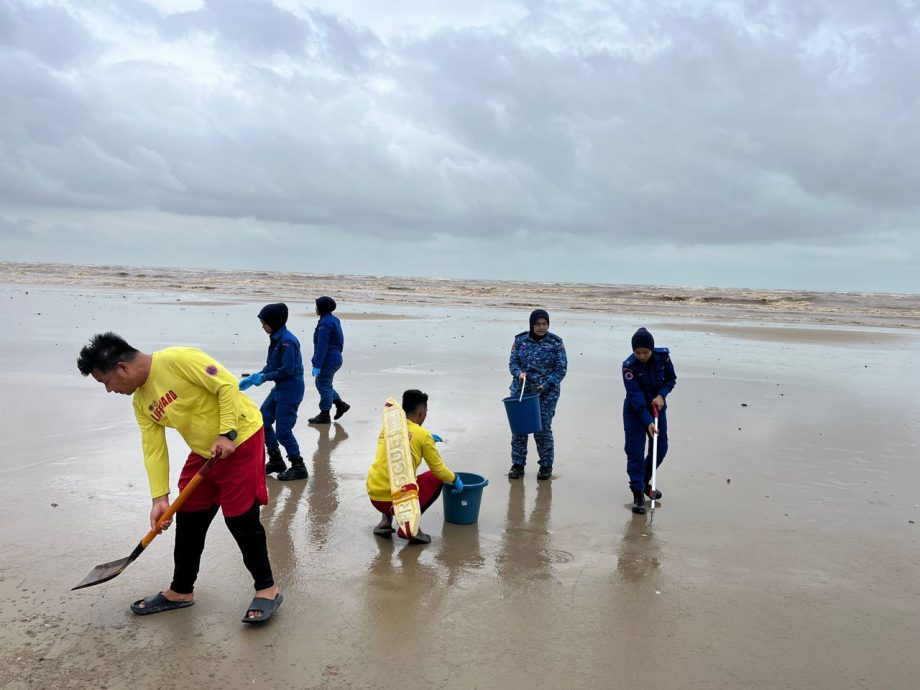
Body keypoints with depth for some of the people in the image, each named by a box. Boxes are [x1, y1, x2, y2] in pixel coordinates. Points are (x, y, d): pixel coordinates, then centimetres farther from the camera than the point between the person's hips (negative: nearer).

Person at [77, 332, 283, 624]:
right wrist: (160, 498, -3)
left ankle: (267, 589, 13)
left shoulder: (177, 359, -22)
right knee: (188, 521, 13)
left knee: (241, 520, -4)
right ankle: (181, 591, 31)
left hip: (240, 441, -8)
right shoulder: (141, 402, 4)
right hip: (204, 452, 8)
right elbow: (154, 451, 3)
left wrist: (227, 434, -24)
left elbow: (227, 384, -23)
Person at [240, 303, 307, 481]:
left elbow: (286, 371, -22)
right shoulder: (276, 338, 8)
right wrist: (254, 377, 4)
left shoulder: (287, 341, -20)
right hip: (280, 388, 10)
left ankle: (298, 468, 10)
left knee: (283, 431, -5)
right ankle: (276, 461, 27)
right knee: (263, 420, 14)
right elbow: (271, 366, 13)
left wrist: (264, 377, -14)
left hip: (291, 389, -10)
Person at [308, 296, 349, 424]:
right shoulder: (334, 320, 10)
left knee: (324, 386, 1)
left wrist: (317, 365, -23)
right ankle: (340, 404, 23)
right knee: (321, 384, 21)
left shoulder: (325, 324, -20)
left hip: (328, 360, -10)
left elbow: (322, 346, -24)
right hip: (335, 357, 10)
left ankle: (324, 415, 12)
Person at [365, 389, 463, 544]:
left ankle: (385, 520, 18)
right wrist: (455, 479, 21)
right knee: (436, 479, 18)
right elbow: (438, 469, 3)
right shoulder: (423, 434, -5)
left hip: (373, 496, 5)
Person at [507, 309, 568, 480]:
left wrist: (545, 385, -14)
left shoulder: (556, 342, -4)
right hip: (520, 391, 2)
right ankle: (517, 464, 19)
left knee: (543, 429, 0)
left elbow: (561, 369, -3)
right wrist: (519, 373, -16)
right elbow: (513, 362, 6)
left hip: (547, 394, -2)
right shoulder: (520, 340, 2)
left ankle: (546, 466, 18)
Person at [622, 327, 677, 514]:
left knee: (661, 448, 12)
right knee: (635, 452, -6)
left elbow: (671, 379, 1)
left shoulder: (663, 356, -13)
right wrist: (648, 421, -33)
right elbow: (635, 396, -26)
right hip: (635, 411, -4)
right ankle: (638, 493, 3)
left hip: (657, 407, 4)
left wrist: (661, 395, -18)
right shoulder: (629, 366, -24)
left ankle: (644, 482, 33)